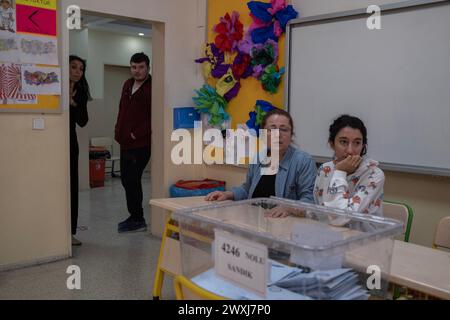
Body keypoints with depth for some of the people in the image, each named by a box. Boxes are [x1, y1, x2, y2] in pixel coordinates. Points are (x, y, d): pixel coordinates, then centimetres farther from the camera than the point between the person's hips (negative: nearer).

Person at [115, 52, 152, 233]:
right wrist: (119, 132, 13)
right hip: (125, 142, 9)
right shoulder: (127, 85, 15)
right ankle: (135, 217, 27)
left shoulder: (151, 88, -11)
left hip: (140, 144, -9)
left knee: (131, 180, -7)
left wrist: (137, 134, -16)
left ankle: (137, 219, 7)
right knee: (126, 178, 14)